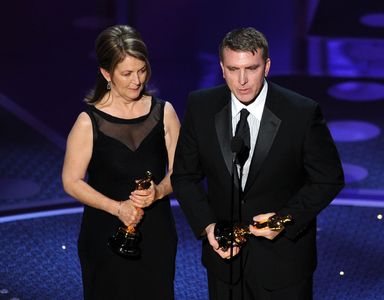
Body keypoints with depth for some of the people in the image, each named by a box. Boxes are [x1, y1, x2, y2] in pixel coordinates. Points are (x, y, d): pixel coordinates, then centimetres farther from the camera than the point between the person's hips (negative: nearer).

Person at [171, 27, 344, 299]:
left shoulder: (303, 113, -15)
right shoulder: (201, 107, -7)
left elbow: (329, 179, -6)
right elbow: (185, 175, 2)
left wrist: (287, 218, -19)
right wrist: (207, 226, -12)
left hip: (283, 259, -2)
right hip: (223, 249, 2)